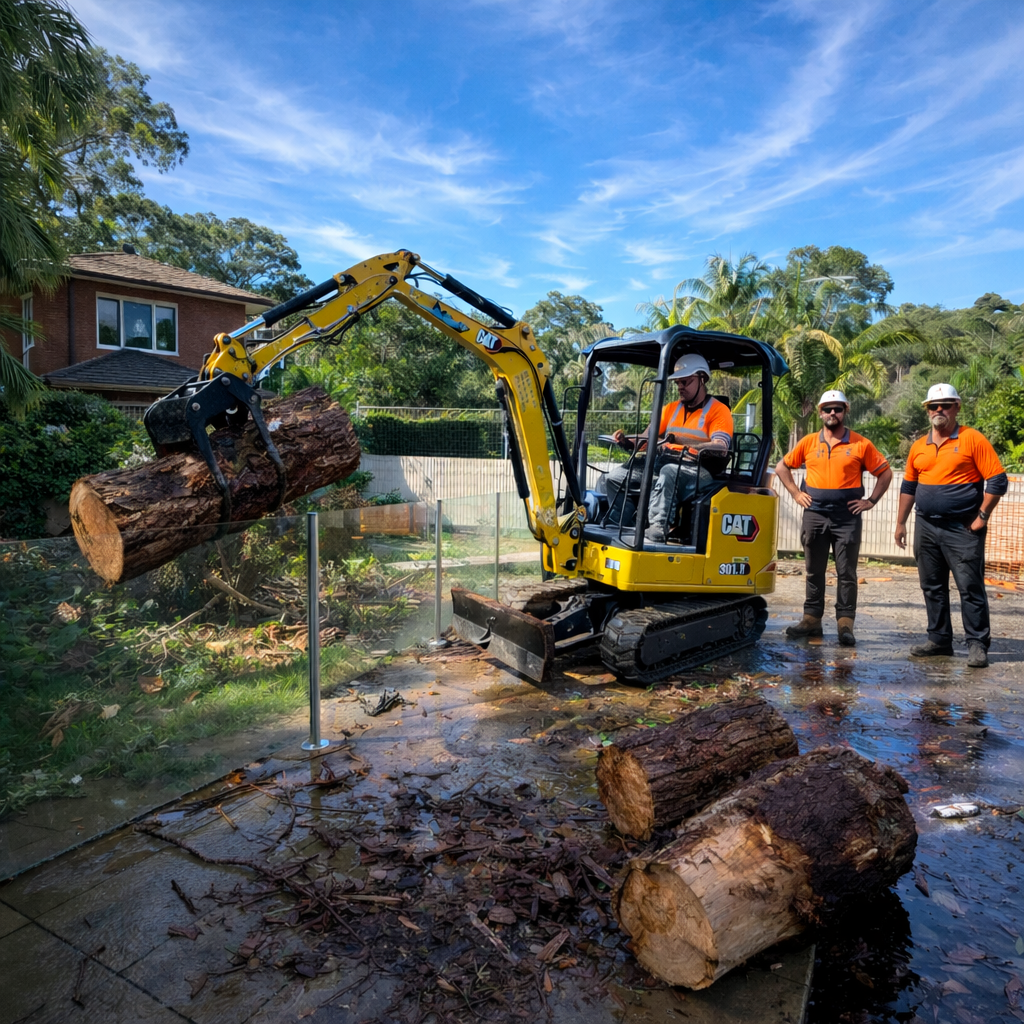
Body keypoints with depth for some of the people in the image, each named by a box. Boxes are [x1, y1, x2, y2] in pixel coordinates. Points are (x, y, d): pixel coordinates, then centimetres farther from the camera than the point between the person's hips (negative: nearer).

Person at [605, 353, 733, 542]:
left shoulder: (718, 410, 3)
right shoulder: (671, 408, 23)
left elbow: (721, 447, -14)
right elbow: (647, 439, 17)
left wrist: (679, 440, -28)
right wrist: (627, 443, -7)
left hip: (697, 470, -6)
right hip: (662, 462, 6)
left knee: (669, 473, -40)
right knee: (616, 477, -15)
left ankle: (657, 530, -49)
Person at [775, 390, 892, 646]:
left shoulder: (861, 445, 1)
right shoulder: (809, 442, 6)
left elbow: (885, 473, 6)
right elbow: (782, 467, 14)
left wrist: (870, 501, -1)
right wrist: (796, 493, 4)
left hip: (847, 517, -2)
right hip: (815, 516, 3)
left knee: (846, 573, 0)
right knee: (814, 571, 9)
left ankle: (845, 623, 5)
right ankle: (811, 618, 17)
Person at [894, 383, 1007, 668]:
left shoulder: (973, 439, -6)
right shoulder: (919, 446, 10)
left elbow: (997, 480, -8)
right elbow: (908, 486, 16)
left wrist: (982, 516, -10)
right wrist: (901, 523, 14)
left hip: (962, 529, -5)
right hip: (926, 527, 6)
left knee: (970, 588, -2)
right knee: (932, 588, 11)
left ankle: (978, 644, 7)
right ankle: (939, 640, 21)